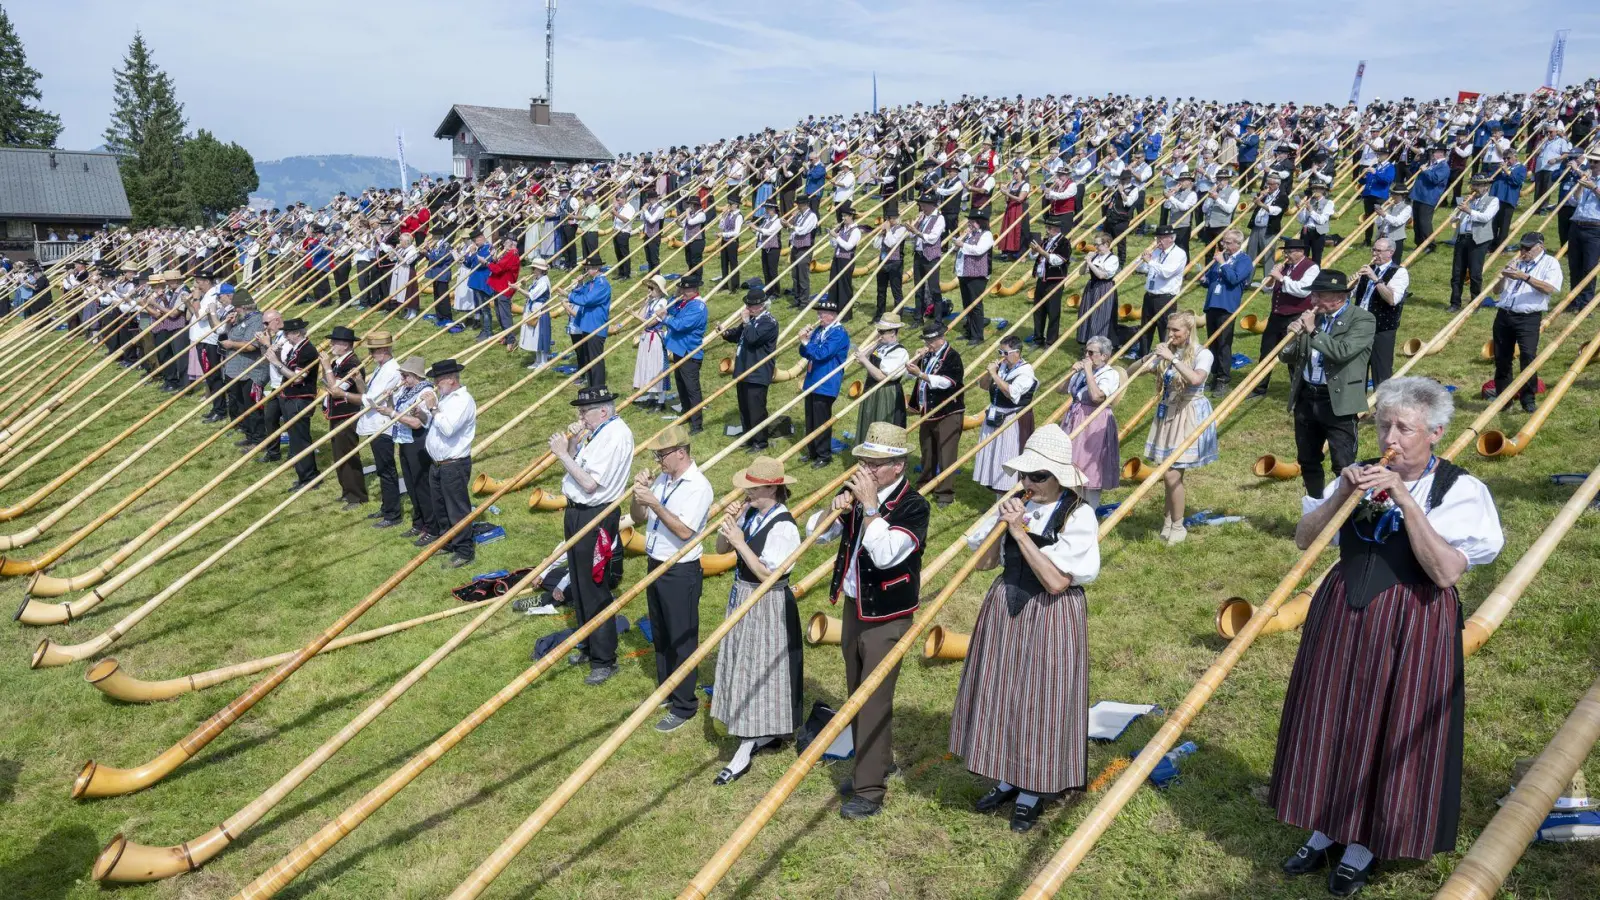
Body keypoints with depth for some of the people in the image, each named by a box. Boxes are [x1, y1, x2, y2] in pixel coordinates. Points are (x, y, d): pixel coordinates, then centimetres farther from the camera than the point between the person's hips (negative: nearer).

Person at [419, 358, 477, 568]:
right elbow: (430, 423, 19)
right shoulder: (443, 397, 12)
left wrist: (433, 408, -20)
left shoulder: (463, 400, -18)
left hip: (454, 466, -10)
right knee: (440, 507, 21)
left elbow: (448, 428, -29)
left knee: (457, 509, -3)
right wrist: (422, 414, 0)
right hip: (436, 464, 10)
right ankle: (445, 540, 37)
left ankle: (464, 551, 5)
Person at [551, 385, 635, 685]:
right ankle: (588, 647, 36)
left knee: (594, 589, -2)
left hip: (595, 517, -10)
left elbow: (589, 483, -24)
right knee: (579, 585, 19)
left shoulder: (616, 436, -20)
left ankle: (604, 660, 10)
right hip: (576, 513, 10)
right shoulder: (594, 431, 8)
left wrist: (563, 454, -16)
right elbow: (576, 467, 12)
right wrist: (572, 445, -5)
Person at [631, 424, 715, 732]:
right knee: (660, 635, 20)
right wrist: (638, 492, -9)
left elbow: (685, 531, -26)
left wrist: (655, 504, -27)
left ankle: (683, 707, 15)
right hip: (655, 566, 8)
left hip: (681, 573, -8)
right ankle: (665, 692, 37)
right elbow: (638, 518, 8)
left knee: (681, 640, 3)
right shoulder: (662, 479, 5)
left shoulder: (699, 487, -18)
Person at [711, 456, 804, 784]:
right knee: (744, 668, 17)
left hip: (767, 606, -9)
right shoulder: (749, 513, 0)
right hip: (742, 598, 9)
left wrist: (740, 542, -26)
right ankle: (768, 735, 35)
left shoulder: (783, 527, -23)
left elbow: (768, 575, -25)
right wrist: (727, 525, -12)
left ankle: (743, 754, 6)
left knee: (758, 671, -1)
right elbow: (721, 549, 6)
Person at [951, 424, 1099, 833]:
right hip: (1004, 611, 6)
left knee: (1038, 703, 5)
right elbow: (981, 562, 3)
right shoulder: (1017, 505, 1)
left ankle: (1032, 793, 24)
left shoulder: (1078, 516, -15)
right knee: (1000, 696, 14)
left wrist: (1021, 532, -23)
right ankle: (1007, 779, 34)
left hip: (1050, 619, -6)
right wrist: (1001, 524, -13)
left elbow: (1056, 581, -23)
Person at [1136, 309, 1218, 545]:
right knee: (1169, 474, 10)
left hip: (1189, 416, -5)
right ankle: (1169, 521, 24)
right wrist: (1149, 358, -14)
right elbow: (1133, 372, 3)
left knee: (1171, 474, -8)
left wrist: (1173, 359, -29)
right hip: (1167, 414, 5)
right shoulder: (1166, 352, 6)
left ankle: (1178, 527, 7)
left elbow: (1196, 378, -29)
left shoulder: (1202, 354, -9)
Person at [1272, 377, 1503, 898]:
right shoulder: (1362, 475, 4)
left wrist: (1405, 499, -24)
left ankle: (1365, 845, 27)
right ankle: (1327, 829, 31)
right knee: (1330, 722, 12)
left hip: (1411, 627, -4)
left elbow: (1445, 571, -21)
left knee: (1388, 731, 6)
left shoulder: (1461, 491, -9)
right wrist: (1342, 493, -14)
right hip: (1342, 614, 4)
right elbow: (1304, 539, 1)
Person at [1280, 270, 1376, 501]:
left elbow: (1342, 352, -23)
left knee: (1344, 466, -4)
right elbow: (1286, 357, 8)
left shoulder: (1362, 320, -8)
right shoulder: (1311, 316, 8)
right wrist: (1293, 337, -11)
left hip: (1338, 402, -6)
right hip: (1305, 398, 6)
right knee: (1307, 461, 17)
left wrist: (1313, 331, -20)